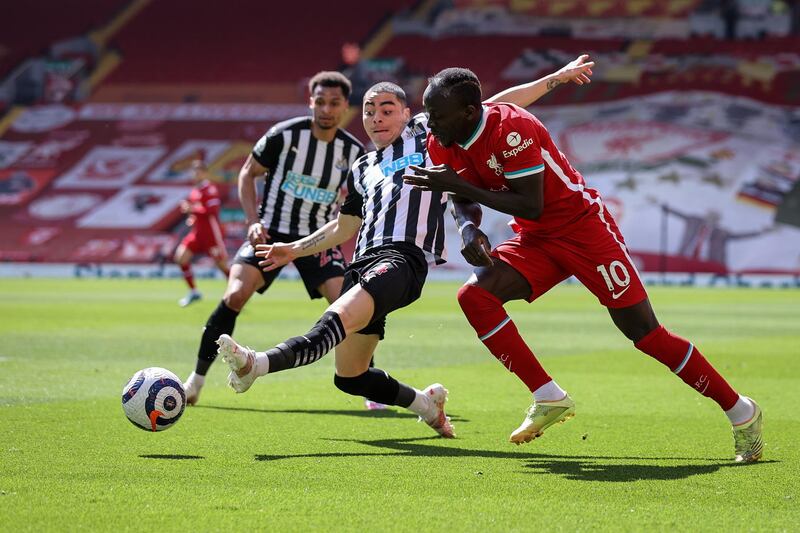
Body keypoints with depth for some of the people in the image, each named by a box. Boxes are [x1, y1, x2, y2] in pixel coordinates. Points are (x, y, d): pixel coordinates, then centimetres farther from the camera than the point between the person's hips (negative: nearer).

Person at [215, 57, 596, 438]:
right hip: (364, 261, 8)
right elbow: (344, 228, 42)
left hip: (404, 258, -8)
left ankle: (259, 364, -57)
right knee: (349, 377, 6)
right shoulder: (362, 170, 30)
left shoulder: (428, 131, 17)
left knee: (339, 318, -34)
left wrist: (556, 78, 17)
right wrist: (295, 249, 35)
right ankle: (425, 403, 27)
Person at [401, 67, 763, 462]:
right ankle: (549, 398, -8)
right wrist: (468, 228, -17)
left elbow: (531, 206, -26)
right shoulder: (443, 143, -4)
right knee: (474, 295, -17)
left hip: (582, 227, -7)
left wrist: (460, 185, -28)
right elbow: (463, 201, 7)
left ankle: (739, 410, 7)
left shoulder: (511, 129, -27)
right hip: (535, 239, 7)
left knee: (645, 334, -7)